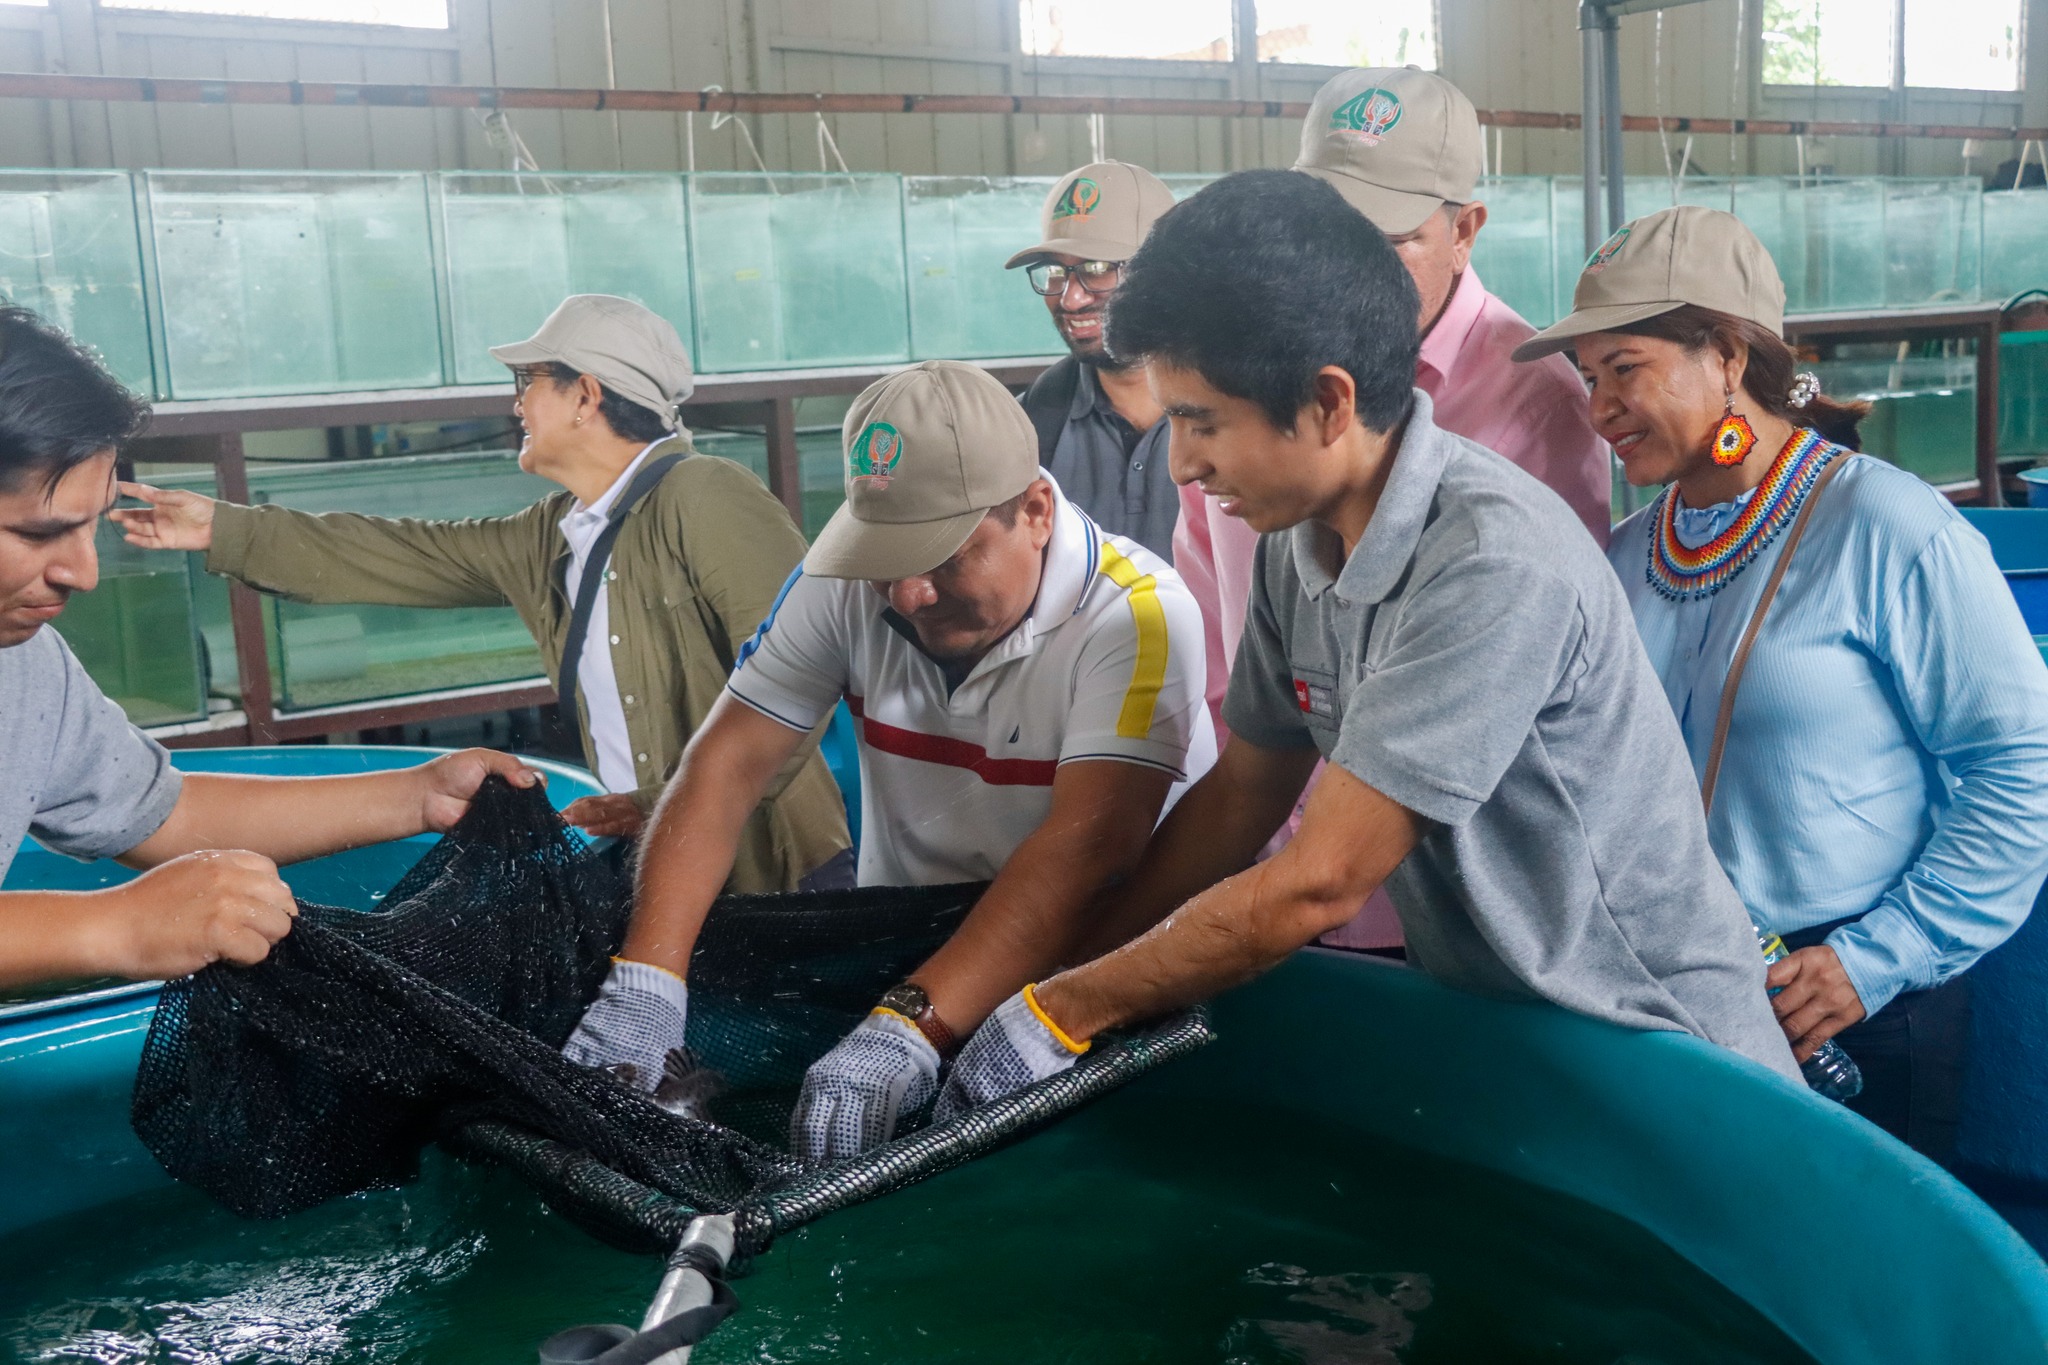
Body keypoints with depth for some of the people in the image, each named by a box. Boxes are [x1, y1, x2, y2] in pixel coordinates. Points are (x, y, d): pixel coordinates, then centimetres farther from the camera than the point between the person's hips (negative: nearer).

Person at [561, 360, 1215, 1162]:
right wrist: (644, 980, -25)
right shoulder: (848, 578, -8)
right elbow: (726, 765, -11)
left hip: (1099, 966, -3)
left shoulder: (1139, 615, -20)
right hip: (899, 942, 3)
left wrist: (911, 1030, -42)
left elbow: (1086, 846, -31)